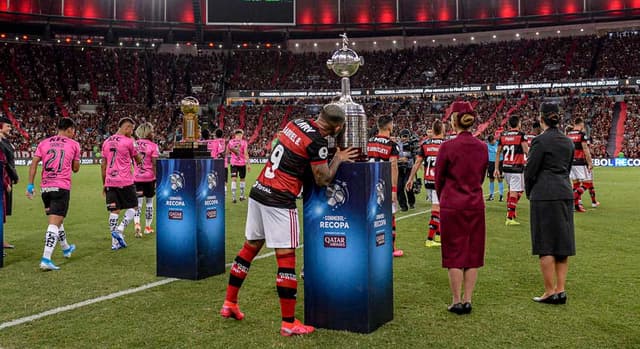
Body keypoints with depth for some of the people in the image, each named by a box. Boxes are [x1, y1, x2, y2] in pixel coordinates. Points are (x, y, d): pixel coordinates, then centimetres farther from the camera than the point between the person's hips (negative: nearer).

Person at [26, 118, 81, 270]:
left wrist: (30, 185, 3)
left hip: (45, 187, 5)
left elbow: (33, 163, 2)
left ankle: (66, 248, 41)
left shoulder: (44, 143, 11)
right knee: (54, 223, -8)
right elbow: (76, 169, 10)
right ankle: (46, 259, -17)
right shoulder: (74, 144, 3)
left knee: (56, 219, 22)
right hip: (62, 187, -5)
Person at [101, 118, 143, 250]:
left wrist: (104, 184, 19)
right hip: (125, 182, -5)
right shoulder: (128, 142, -7)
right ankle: (119, 230, -5)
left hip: (110, 182, 5)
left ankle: (115, 242, 6)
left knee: (114, 210, 7)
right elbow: (138, 160, 5)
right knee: (133, 206, 11)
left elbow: (103, 165, 14)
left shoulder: (106, 142, 11)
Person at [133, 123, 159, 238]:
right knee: (149, 202, 13)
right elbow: (154, 164, -10)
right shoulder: (153, 146, -9)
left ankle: (137, 224, -17)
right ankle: (147, 227, 21)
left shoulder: (134, 144, 2)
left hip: (137, 177, 2)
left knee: (138, 202, 5)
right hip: (149, 177, -2)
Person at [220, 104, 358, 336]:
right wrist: (338, 159, 9)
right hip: (279, 201, -8)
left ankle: (229, 304, 29)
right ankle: (288, 323, 4)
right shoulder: (316, 142, -15)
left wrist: (329, 154, 15)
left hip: (258, 192, 8)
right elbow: (323, 180, -6)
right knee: (286, 257, -3)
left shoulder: (296, 123, 8)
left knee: (251, 247, 18)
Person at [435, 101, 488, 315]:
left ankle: (457, 301, 9)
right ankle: (467, 300, 14)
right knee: (473, 253, 10)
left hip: (452, 206, -4)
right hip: (476, 205, 4)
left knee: (454, 253, 4)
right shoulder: (482, 147, 2)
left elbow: (439, 178, -2)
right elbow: (481, 176, 10)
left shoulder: (447, 147, -12)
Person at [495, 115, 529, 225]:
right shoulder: (521, 135, -7)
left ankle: (510, 212, 27)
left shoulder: (503, 135, 7)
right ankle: (509, 217, -6)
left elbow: (498, 153, 9)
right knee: (515, 192, -3)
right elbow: (526, 151, -13)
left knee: (511, 189, 23)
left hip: (505, 167, 6)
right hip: (516, 167, -5)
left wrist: (496, 168, 13)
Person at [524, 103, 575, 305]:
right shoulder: (568, 142, 11)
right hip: (565, 194, 7)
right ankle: (560, 290, 15)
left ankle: (550, 292, 3)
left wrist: (529, 193, 7)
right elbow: (568, 169, 16)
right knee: (562, 244, 10)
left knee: (546, 246, -1)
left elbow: (530, 170, -9)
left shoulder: (541, 141, -11)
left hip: (545, 196, -7)